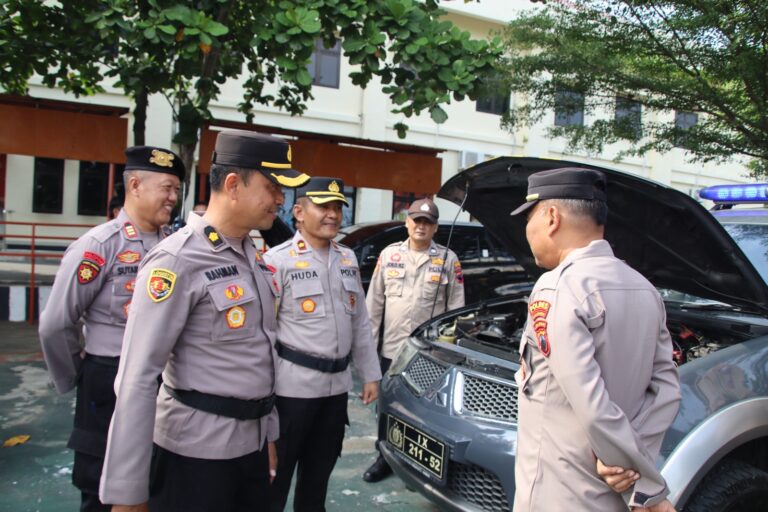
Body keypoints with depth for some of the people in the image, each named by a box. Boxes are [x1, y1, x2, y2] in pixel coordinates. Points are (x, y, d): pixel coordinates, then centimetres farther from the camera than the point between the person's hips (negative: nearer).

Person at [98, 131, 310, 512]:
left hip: (252, 441, 8)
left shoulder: (253, 255, 7)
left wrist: (268, 432, 15)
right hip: (196, 450, -7)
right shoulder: (177, 260, -18)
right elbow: (137, 379, -20)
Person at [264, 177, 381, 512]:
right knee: (276, 475, 8)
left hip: (336, 384, 6)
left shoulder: (348, 259, 10)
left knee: (319, 474, 20)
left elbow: (360, 323, 15)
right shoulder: (278, 260, -10)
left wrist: (370, 374, 13)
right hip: (293, 386, -6)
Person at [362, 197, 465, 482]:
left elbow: (456, 306, 2)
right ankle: (386, 458, 30)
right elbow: (374, 301, 7)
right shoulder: (389, 254, 6)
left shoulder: (448, 260, 1)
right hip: (392, 347, 3)